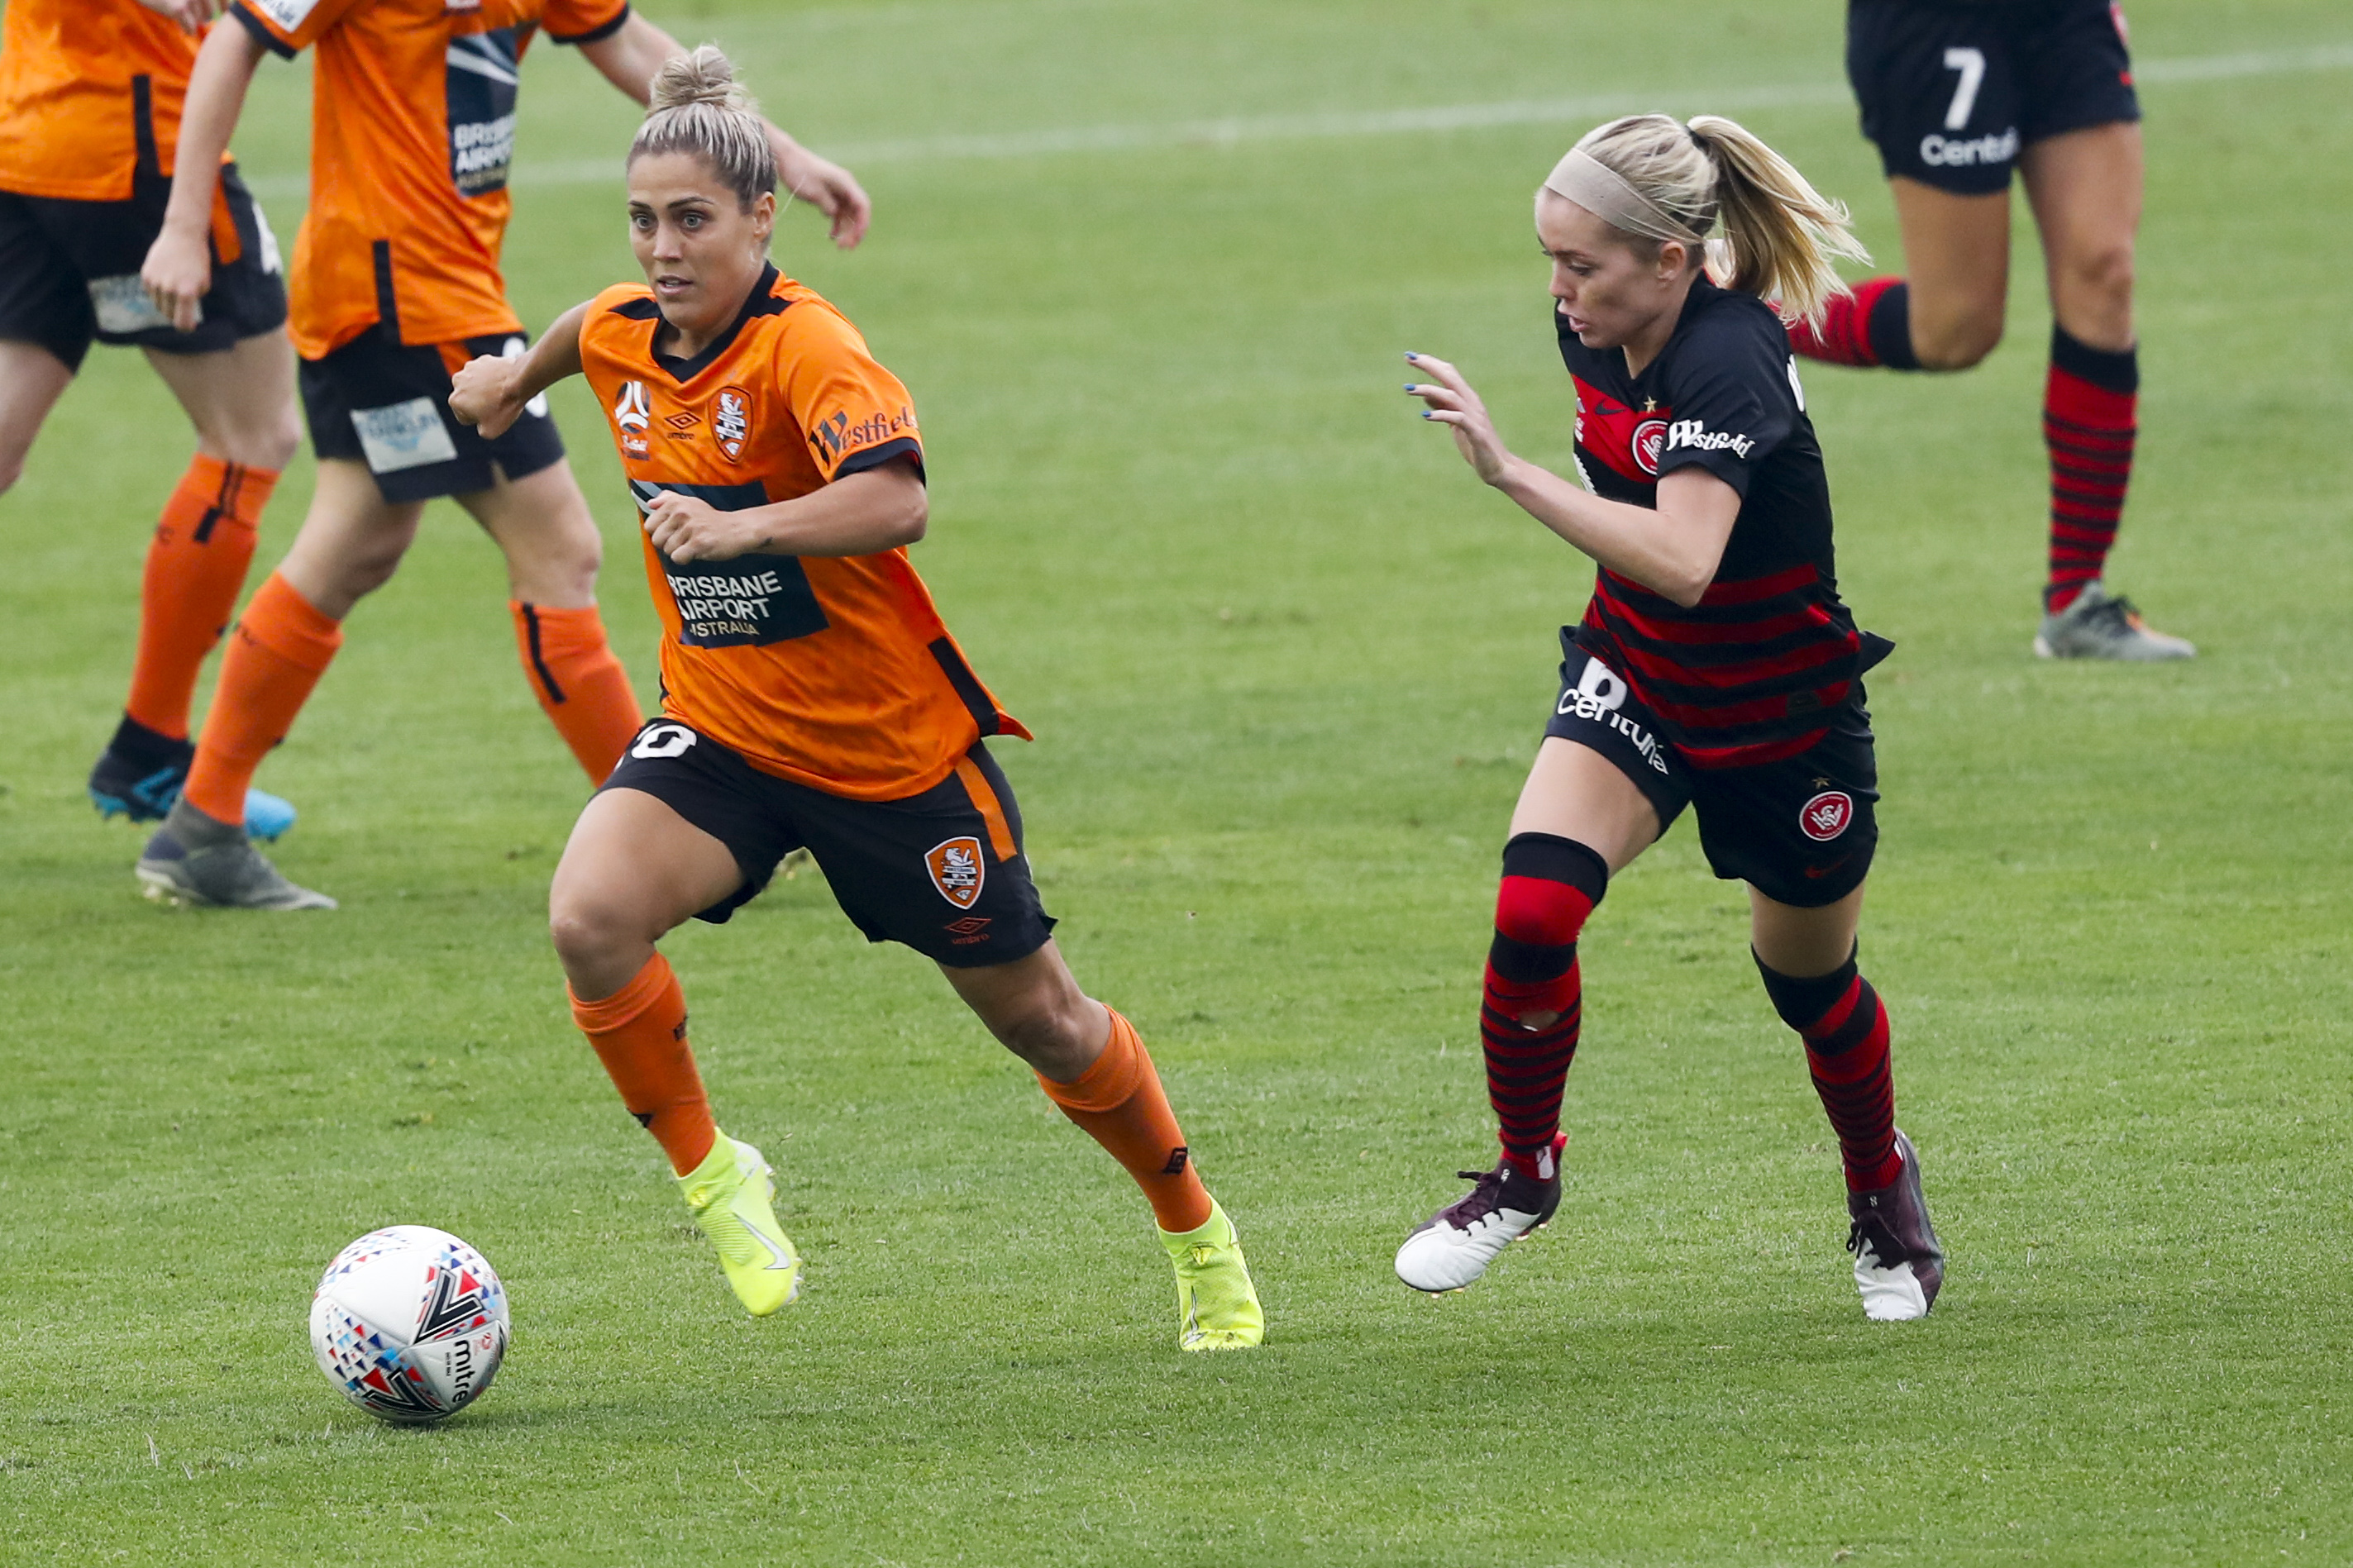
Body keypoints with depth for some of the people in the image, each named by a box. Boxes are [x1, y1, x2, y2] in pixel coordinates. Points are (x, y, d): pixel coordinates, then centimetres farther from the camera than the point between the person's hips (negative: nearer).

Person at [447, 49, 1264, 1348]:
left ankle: (1200, 1243, 34)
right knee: (590, 917, -25)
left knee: (1036, 1018, 9)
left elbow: (896, 500, -42)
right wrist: (515, 378, 42)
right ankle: (709, 1177, -4)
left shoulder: (805, 348, -24)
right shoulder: (623, 335, -3)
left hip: (894, 749, -5)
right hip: (717, 733, 5)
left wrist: (745, 525, -55)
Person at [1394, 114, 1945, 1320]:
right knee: (1532, 914, -19)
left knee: (1808, 982, 15)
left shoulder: (1727, 365, -33)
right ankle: (1523, 1173, 3)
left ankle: (1882, 1189, 45)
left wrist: (1511, 474, -53)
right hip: (1632, 681, 5)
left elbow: (1680, 563, -48)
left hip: (1785, 713, -5)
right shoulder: (1599, 331, -10)